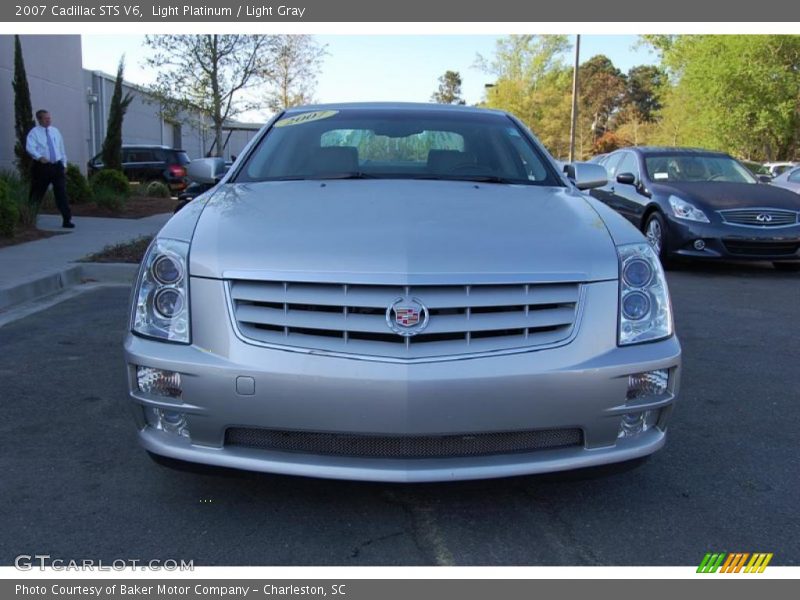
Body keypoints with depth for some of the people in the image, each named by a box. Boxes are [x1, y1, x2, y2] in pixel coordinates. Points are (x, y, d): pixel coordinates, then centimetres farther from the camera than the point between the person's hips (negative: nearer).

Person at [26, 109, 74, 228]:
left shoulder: (55, 131, 14)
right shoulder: (34, 132, -1)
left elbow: (62, 148, 20)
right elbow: (30, 147, -15)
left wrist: (64, 164, 15)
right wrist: (40, 157, -31)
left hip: (57, 166, 3)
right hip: (42, 166, -3)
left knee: (62, 193, -4)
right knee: (37, 194, 4)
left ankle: (67, 220, -5)